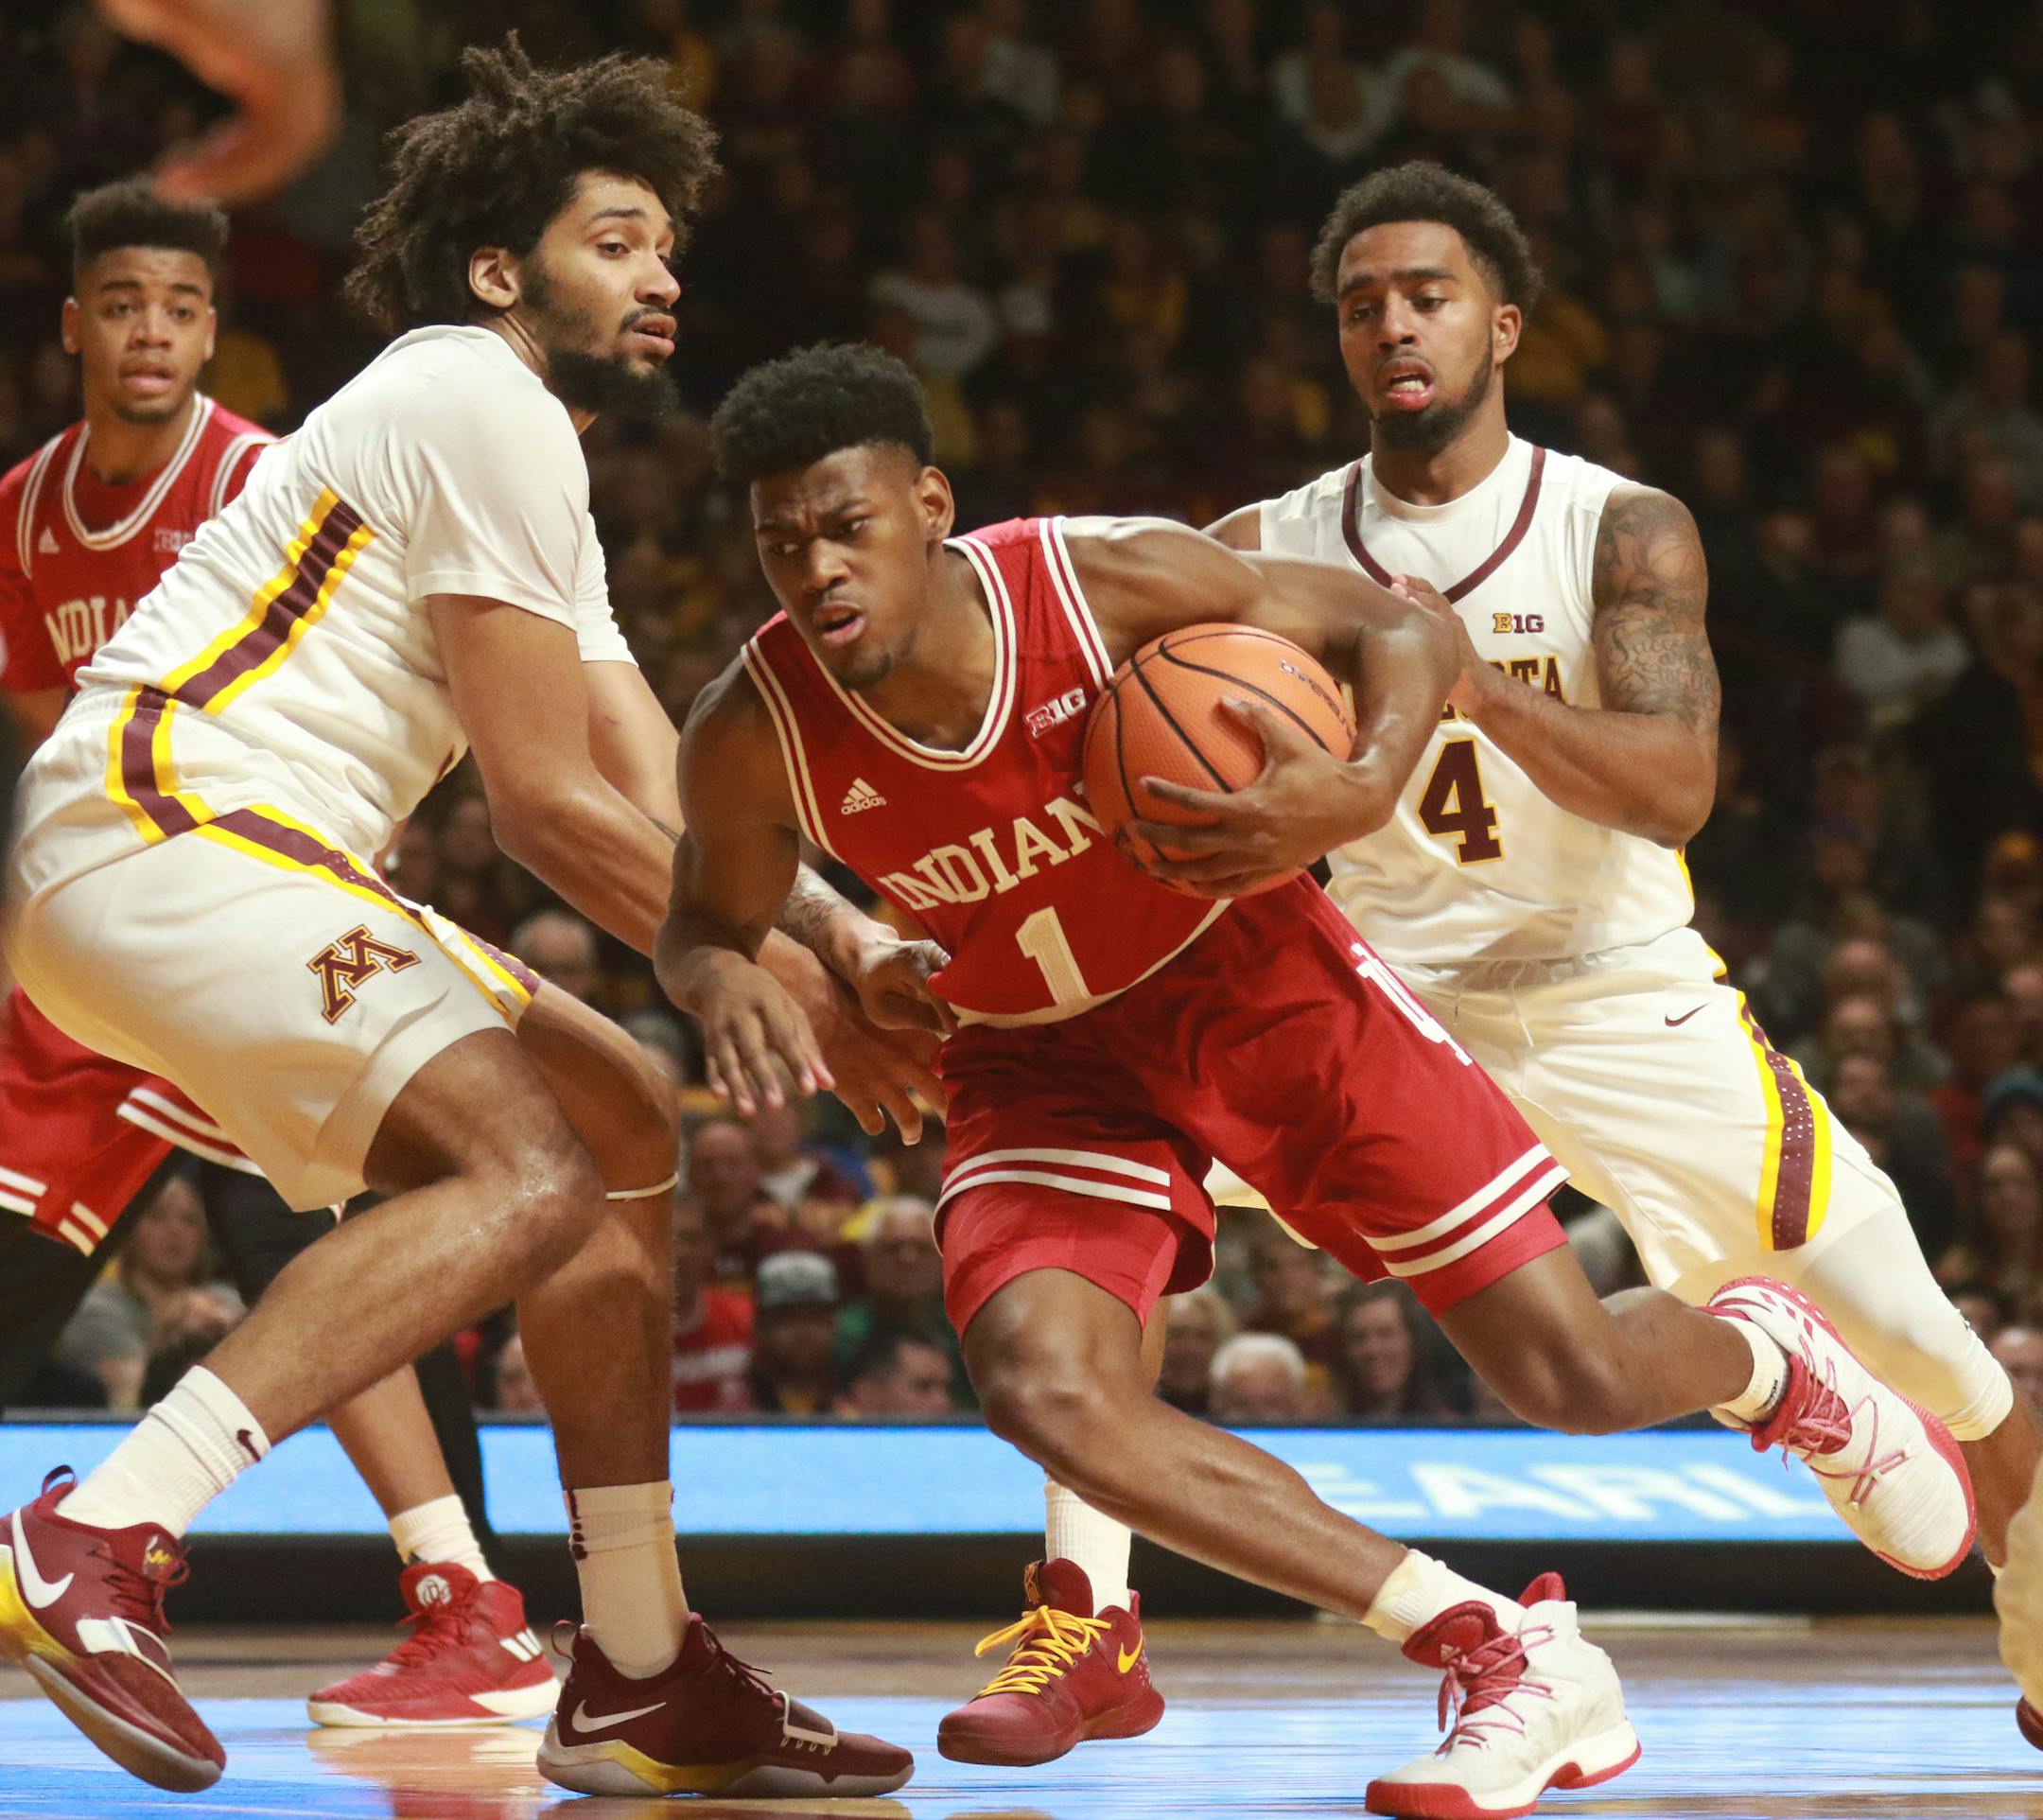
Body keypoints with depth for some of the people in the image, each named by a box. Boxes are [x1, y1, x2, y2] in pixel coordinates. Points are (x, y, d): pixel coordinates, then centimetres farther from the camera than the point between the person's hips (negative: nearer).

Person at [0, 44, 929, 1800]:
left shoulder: (535, 469, 26)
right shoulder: (484, 404, -8)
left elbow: (669, 805, 22)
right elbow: (551, 810, -11)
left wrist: (851, 933, 5)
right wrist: (800, 995, -3)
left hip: (234, 862, 11)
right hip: (156, 819, -11)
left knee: (623, 1125, 13)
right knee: (528, 1171, -24)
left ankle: (641, 1682, 12)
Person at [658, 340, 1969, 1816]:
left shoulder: (1110, 582, -26)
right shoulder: (755, 732, -21)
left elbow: (1399, 629, -13)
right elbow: (705, 923, -1)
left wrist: (1371, 781, -34)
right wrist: (724, 982, -26)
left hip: (1253, 977, -2)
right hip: (1045, 1056, 2)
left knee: (1579, 1379, -2)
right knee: (1041, 1387, -28)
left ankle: (1764, 1360, 39)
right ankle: (1507, 1658, -18)